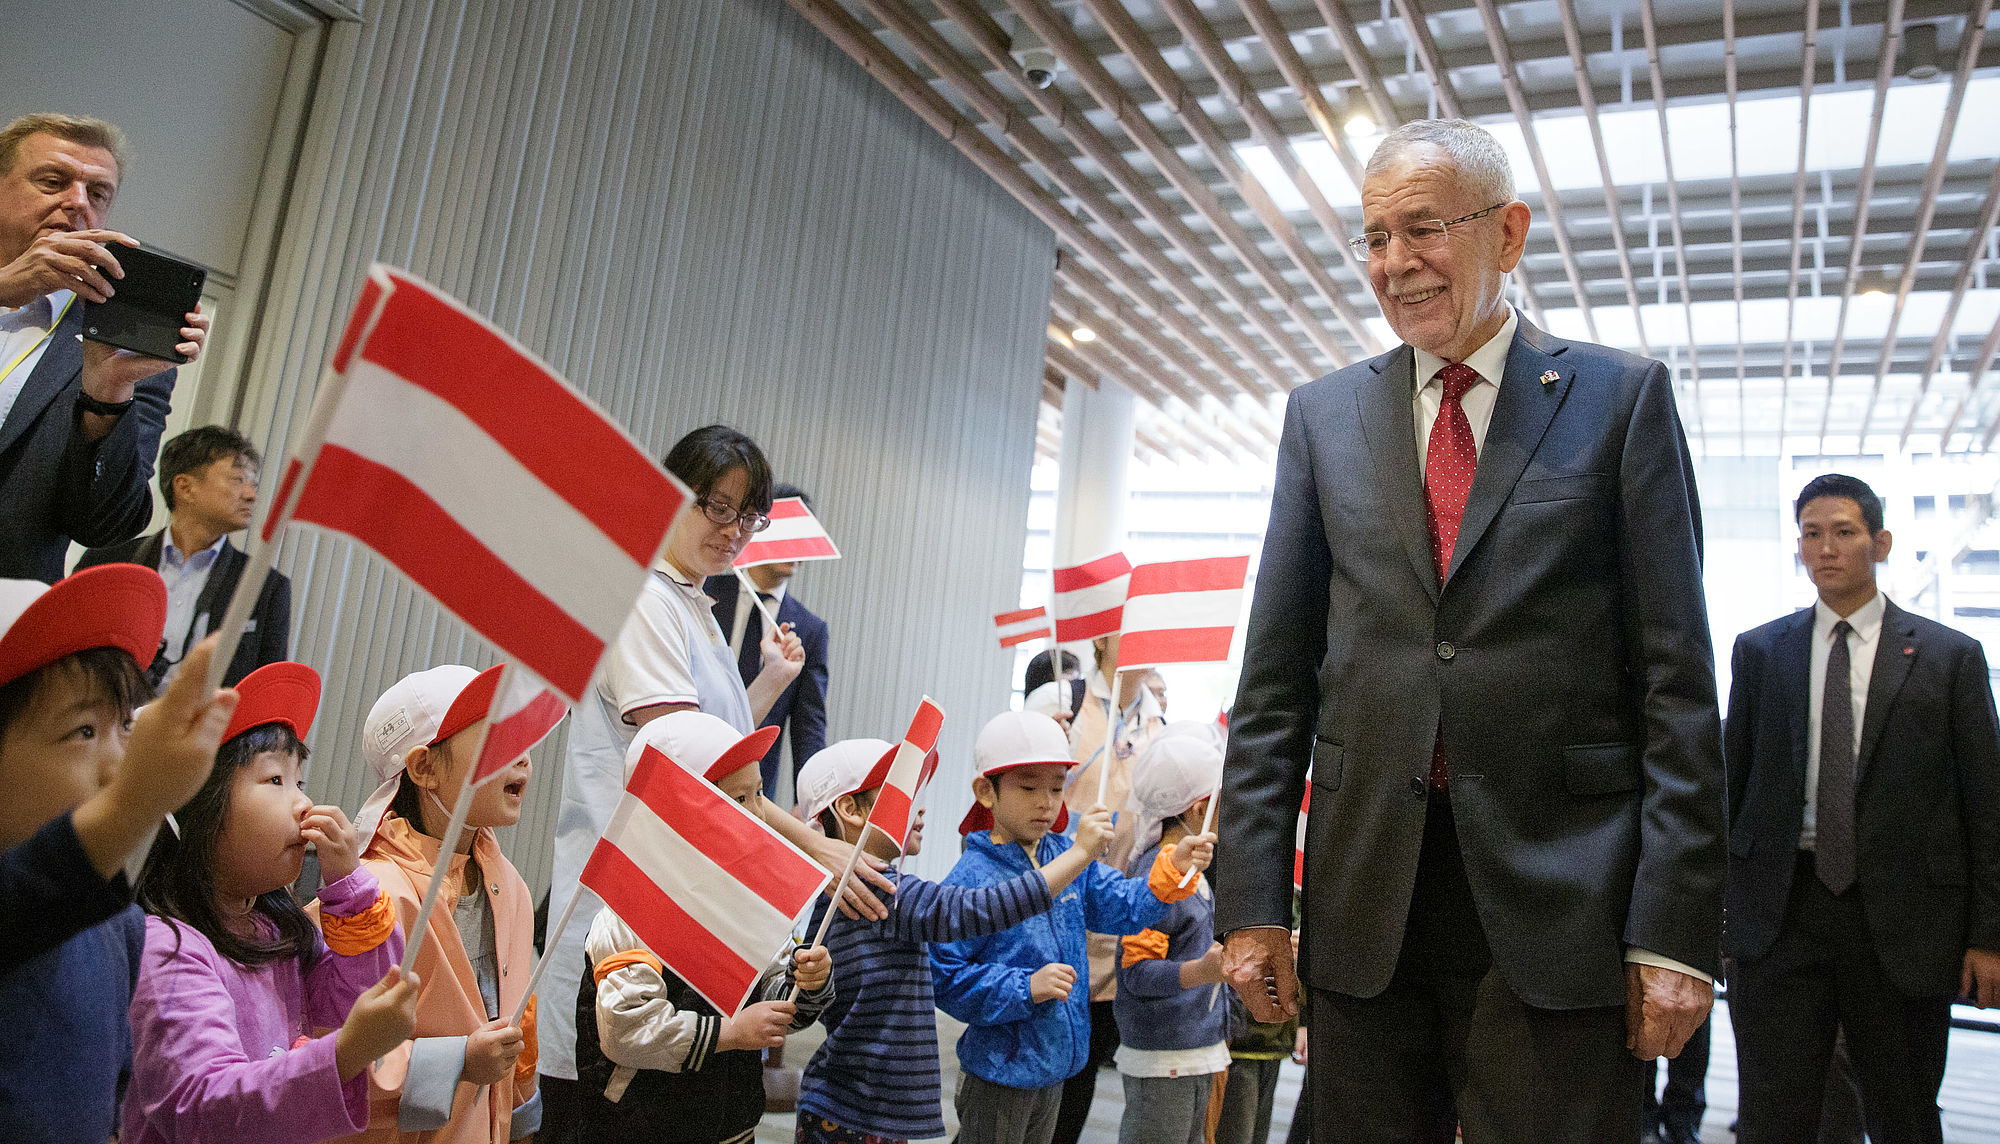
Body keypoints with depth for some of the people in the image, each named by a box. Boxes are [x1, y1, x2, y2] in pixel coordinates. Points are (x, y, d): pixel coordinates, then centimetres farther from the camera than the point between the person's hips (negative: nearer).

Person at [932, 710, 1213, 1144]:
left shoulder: (1069, 857, 2)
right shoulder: (972, 878, -20)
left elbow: (1123, 907, 1)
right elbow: (944, 978, -20)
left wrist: (1173, 867, -14)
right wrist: (1026, 988, -26)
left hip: (1054, 1069, 7)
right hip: (998, 1074, -7)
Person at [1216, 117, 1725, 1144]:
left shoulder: (1621, 398, 3)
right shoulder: (1322, 415, 9)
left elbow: (1676, 675, -1)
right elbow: (1276, 672, 7)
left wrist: (1677, 926, -8)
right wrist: (1252, 897, 1)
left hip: (1559, 900, -2)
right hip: (1365, 902, 3)